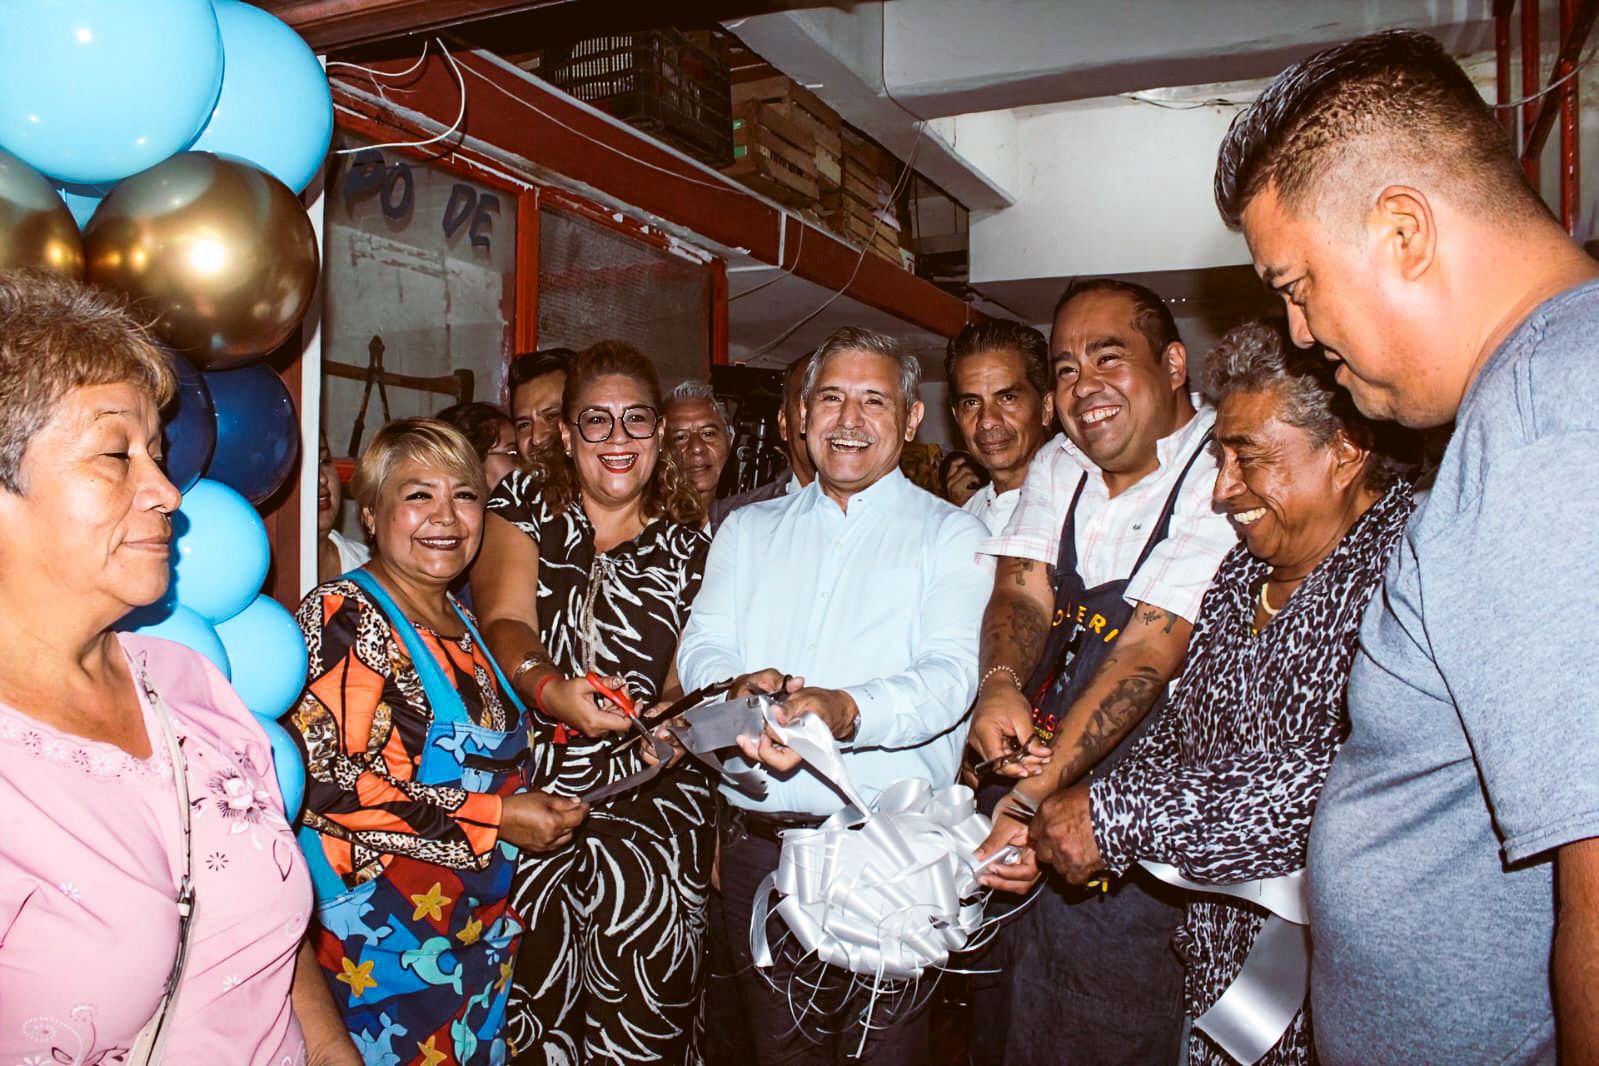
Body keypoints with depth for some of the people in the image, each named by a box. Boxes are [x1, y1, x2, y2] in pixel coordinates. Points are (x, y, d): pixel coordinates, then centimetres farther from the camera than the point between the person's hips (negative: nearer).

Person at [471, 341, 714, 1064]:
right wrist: (552, 690, -27)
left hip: (653, 803, 1)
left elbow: (686, 676, 5)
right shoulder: (525, 503, 6)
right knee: (533, 994, -2)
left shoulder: (688, 541, 8)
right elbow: (504, 622, -7)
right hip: (535, 790, 0)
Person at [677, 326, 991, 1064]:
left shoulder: (950, 535, 1)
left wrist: (845, 711, -32)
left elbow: (951, 673, -12)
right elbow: (701, 648, 4)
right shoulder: (747, 530, 13)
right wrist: (740, 687, -20)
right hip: (756, 842, 3)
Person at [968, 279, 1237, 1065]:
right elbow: (1022, 588, -3)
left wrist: (1040, 787, -32)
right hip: (1037, 813, 6)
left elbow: (1150, 648, -24)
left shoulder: (1217, 477, -15)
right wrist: (1000, 684, -25)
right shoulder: (1057, 468, 7)